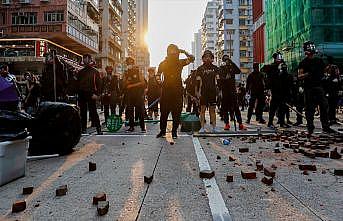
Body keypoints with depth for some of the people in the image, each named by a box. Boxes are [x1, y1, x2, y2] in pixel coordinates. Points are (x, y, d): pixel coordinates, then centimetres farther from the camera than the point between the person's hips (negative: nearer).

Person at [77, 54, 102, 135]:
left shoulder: (95, 71, 4)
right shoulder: (80, 72, 18)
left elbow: (98, 83, -2)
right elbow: (78, 83, 19)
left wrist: (97, 94, -14)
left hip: (91, 94, -5)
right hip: (81, 94, 5)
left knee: (93, 112, -8)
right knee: (82, 112, 7)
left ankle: (98, 129, -4)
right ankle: (83, 128, 14)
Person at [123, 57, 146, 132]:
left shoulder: (138, 71, 4)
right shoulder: (126, 73, 12)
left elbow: (142, 82, -5)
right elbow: (124, 84, 9)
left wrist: (132, 85, -10)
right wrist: (127, 81, -12)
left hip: (138, 94, -3)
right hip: (129, 94, 3)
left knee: (140, 110, -5)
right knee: (130, 111, 3)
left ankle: (142, 127, 1)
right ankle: (131, 126, 13)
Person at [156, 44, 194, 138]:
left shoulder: (180, 62, 8)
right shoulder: (163, 63, 8)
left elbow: (192, 58, 3)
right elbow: (158, 74, 16)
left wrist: (184, 52, -7)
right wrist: (159, 80, -2)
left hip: (177, 90, 0)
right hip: (166, 89, 0)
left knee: (177, 112, 1)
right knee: (164, 111, 1)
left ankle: (174, 131, 11)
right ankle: (162, 130, 12)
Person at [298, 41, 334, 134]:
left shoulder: (319, 60, 14)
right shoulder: (303, 62, 0)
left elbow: (324, 71, 22)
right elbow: (299, 76, -4)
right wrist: (307, 74, -20)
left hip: (319, 86, 5)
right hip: (309, 87, -4)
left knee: (324, 106, 4)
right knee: (309, 108, -1)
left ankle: (326, 127, 13)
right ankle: (310, 127, 8)